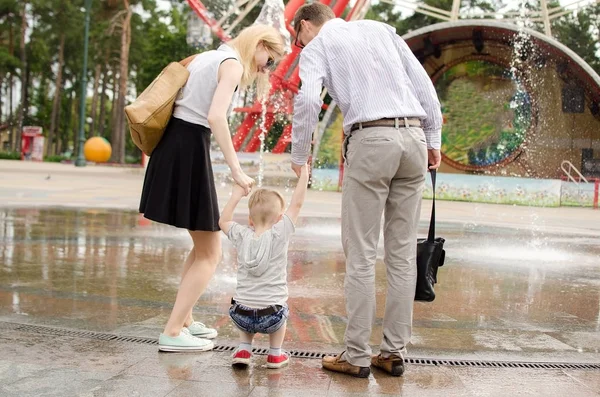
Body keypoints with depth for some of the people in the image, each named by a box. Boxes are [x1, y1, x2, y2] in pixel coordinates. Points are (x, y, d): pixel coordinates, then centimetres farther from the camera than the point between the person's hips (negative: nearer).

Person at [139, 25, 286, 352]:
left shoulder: (207, 56, 21)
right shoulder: (233, 64, -6)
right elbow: (216, 117, -20)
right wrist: (236, 170, -22)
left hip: (173, 144, 9)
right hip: (190, 148, -9)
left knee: (202, 245, 19)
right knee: (210, 252, 0)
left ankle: (184, 320, 24)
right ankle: (172, 332, 0)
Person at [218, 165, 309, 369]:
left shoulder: (242, 236, 0)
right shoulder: (279, 235, -9)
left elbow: (223, 221, 20)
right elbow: (296, 204, -1)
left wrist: (236, 195, 25)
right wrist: (304, 175, 8)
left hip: (241, 315, 2)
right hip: (271, 317, -2)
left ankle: (243, 350, 25)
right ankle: (275, 355, 31)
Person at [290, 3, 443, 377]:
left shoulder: (316, 47, 10)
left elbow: (309, 100, -9)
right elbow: (422, 82, 15)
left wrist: (299, 157, 0)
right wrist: (433, 139, 15)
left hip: (371, 140, -5)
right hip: (413, 139, 5)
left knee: (361, 254, 1)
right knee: (403, 252, 7)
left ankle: (357, 356, 5)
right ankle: (394, 352, 13)